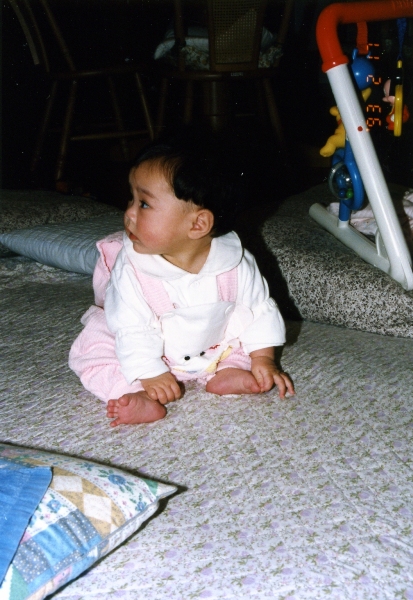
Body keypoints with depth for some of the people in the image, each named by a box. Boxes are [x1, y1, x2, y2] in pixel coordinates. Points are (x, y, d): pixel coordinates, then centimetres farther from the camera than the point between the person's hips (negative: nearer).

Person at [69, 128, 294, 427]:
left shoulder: (235, 263, -21)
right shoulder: (130, 269, -26)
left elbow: (260, 309, -8)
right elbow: (133, 329, -25)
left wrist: (264, 359, -11)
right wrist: (150, 375, -29)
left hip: (214, 346, 2)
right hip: (153, 357, -2)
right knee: (91, 350, -19)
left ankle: (225, 373, -13)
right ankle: (138, 397, -30)